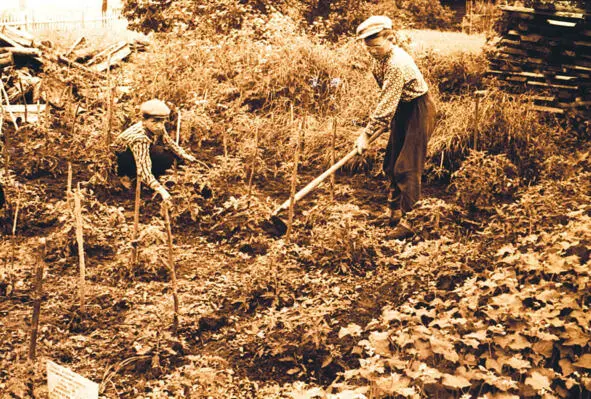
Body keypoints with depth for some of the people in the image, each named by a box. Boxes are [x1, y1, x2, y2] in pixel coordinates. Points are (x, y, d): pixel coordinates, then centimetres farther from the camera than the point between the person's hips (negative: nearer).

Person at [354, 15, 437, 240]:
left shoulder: (397, 63, -29)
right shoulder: (379, 58, -1)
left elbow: (387, 104, -29)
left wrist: (366, 134, -26)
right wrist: (383, 124, 9)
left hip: (418, 111, -9)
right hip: (402, 110, 10)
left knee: (407, 166, -11)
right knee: (392, 162, 15)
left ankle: (404, 221, -9)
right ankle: (393, 211, 29)